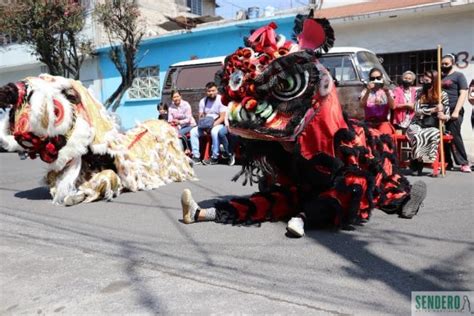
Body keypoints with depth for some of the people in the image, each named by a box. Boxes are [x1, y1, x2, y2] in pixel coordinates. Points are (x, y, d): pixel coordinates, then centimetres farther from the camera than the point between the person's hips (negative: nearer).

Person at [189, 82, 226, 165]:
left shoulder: (221, 100, -8)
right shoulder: (203, 101, 8)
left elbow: (222, 117, -14)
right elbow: (200, 116, 6)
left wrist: (213, 125, -25)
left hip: (219, 124, -5)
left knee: (214, 132, -38)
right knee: (193, 131, -17)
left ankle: (215, 157, -27)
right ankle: (196, 156, -16)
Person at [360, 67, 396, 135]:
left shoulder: (387, 91, 7)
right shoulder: (365, 91, 5)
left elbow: (392, 106, -9)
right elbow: (362, 105, -12)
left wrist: (387, 92, -23)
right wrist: (368, 92, -26)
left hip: (383, 122, 0)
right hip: (369, 123, 0)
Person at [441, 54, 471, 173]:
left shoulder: (458, 75, 4)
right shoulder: (440, 77, 18)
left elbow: (463, 94, -6)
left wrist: (456, 111, -16)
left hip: (453, 112, -5)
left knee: (455, 137, -7)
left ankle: (464, 163, -1)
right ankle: (447, 162, 9)